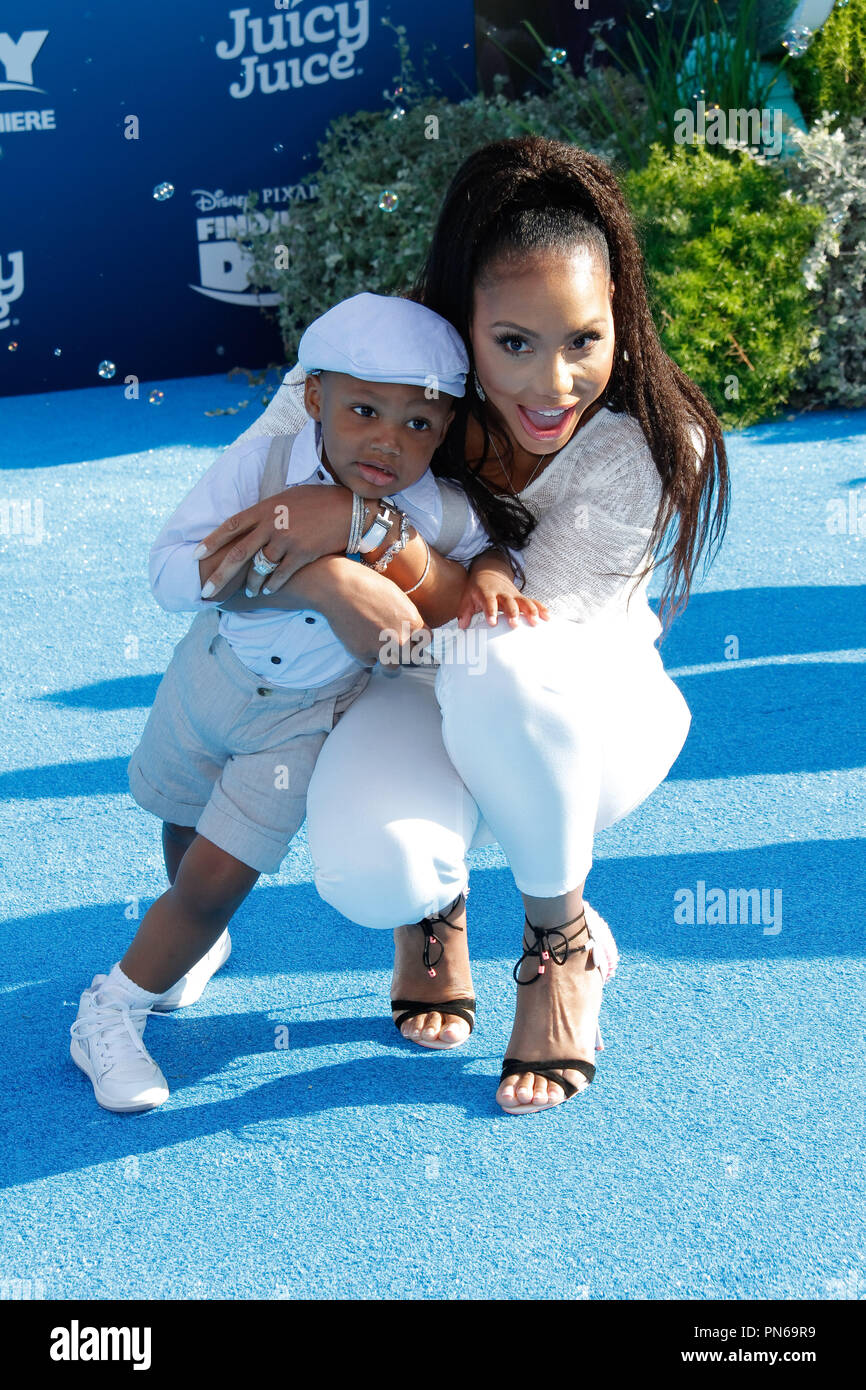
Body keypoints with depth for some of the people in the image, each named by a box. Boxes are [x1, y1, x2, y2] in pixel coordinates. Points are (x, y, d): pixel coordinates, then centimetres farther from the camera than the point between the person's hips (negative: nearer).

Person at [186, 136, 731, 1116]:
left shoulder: (654, 444, -24)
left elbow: (521, 621, -26)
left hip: (589, 716, -2)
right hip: (433, 697, 2)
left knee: (499, 670, -41)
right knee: (365, 870, -34)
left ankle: (563, 941, -12)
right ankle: (433, 890, 9)